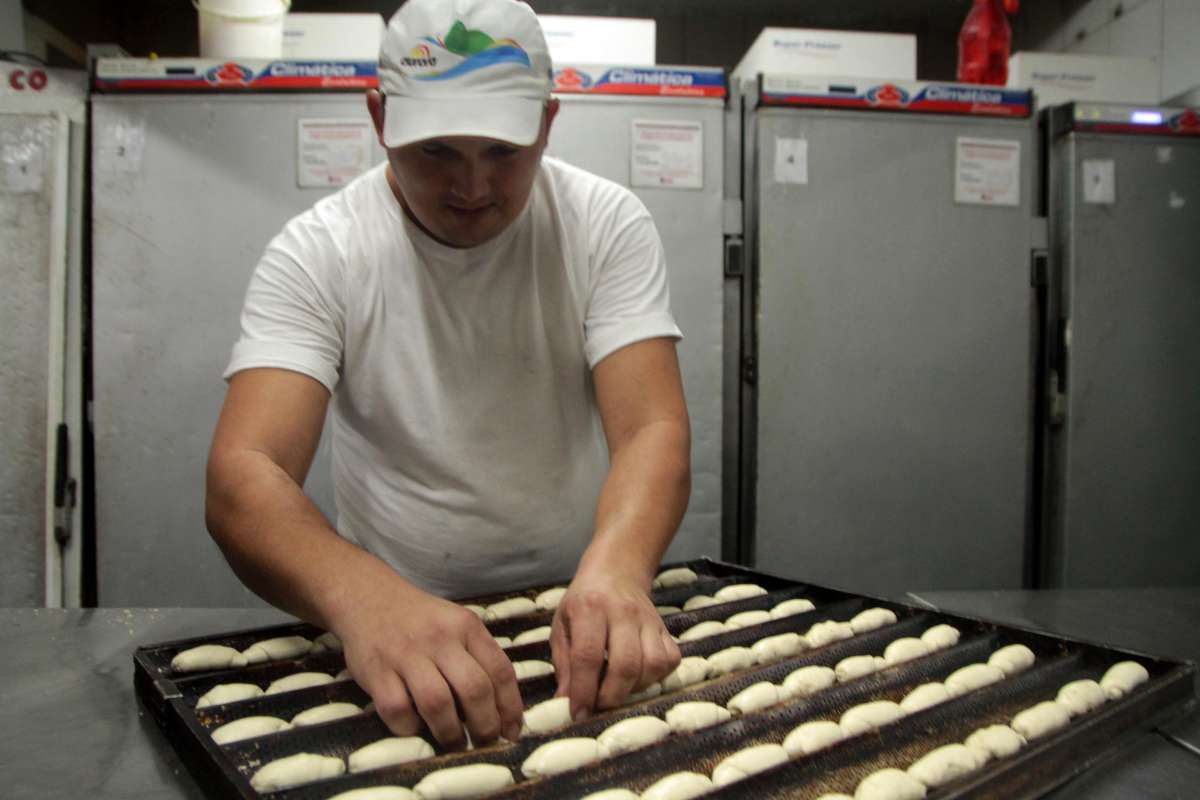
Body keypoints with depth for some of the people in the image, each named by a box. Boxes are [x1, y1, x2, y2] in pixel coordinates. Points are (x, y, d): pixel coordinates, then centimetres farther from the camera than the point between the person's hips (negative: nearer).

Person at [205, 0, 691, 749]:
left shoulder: (609, 224, -8)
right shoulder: (316, 252, -11)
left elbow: (653, 431, -17)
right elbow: (243, 476, -21)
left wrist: (614, 568, -37)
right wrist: (370, 599, -41)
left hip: (580, 610, 0)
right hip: (395, 615, 1)